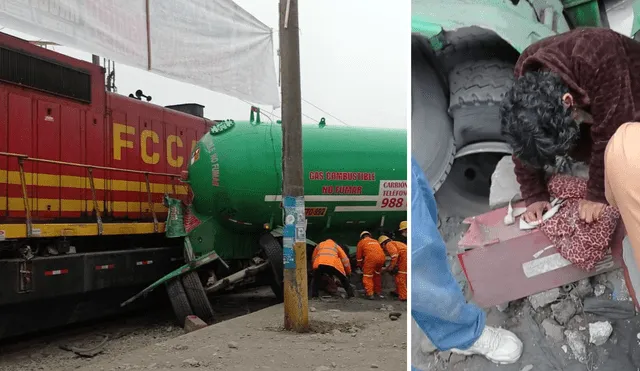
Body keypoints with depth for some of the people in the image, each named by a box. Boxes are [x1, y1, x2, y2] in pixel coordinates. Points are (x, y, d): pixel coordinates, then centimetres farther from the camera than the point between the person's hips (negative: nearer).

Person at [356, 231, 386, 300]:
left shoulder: (361, 242, 21)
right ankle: (378, 292, 27)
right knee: (377, 275, 23)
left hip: (371, 258, -5)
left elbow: (359, 255, 21)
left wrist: (360, 265, 36)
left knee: (367, 276, 4)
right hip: (381, 258, 5)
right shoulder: (376, 241, 34)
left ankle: (369, 294, -5)